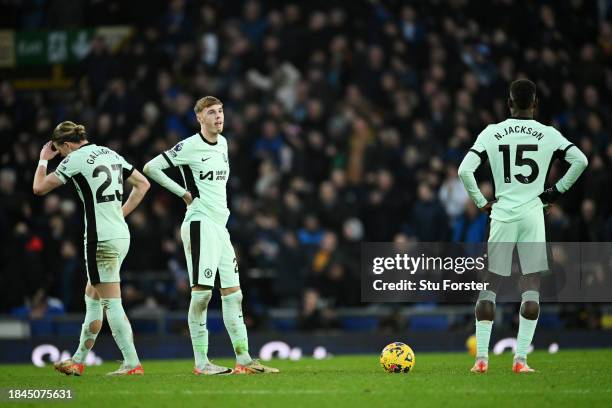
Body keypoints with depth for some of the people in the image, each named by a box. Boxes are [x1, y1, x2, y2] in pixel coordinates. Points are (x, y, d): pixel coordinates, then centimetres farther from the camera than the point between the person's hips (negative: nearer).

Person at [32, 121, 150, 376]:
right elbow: (143, 184, 19)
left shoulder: (75, 159, -8)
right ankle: (78, 362, 25)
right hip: (121, 235, 9)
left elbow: (39, 188, -1)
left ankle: (132, 363, -9)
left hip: (101, 238, -9)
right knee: (92, 296, 17)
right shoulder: (110, 154, 14)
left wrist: (43, 160, 14)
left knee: (111, 303, -5)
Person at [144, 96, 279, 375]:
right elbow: (150, 168, -9)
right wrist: (184, 193, -7)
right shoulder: (190, 146, -9)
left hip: (220, 226, 8)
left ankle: (243, 359, 7)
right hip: (200, 224, -8)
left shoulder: (223, 143, 14)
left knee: (233, 294, 6)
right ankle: (201, 362, -8)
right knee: (202, 292, -10)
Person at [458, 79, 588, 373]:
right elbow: (580, 161, -6)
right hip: (533, 214, -1)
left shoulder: (492, 133, 0)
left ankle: (481, 357, 1)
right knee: (531, 286, 3)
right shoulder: (548, 135, 1)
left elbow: (464, 170, -8)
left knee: (490, 284, 8)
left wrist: (481, 202, 4)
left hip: (502, 215, 1)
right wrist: (558, 190, 5)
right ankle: (521, 358, -4)